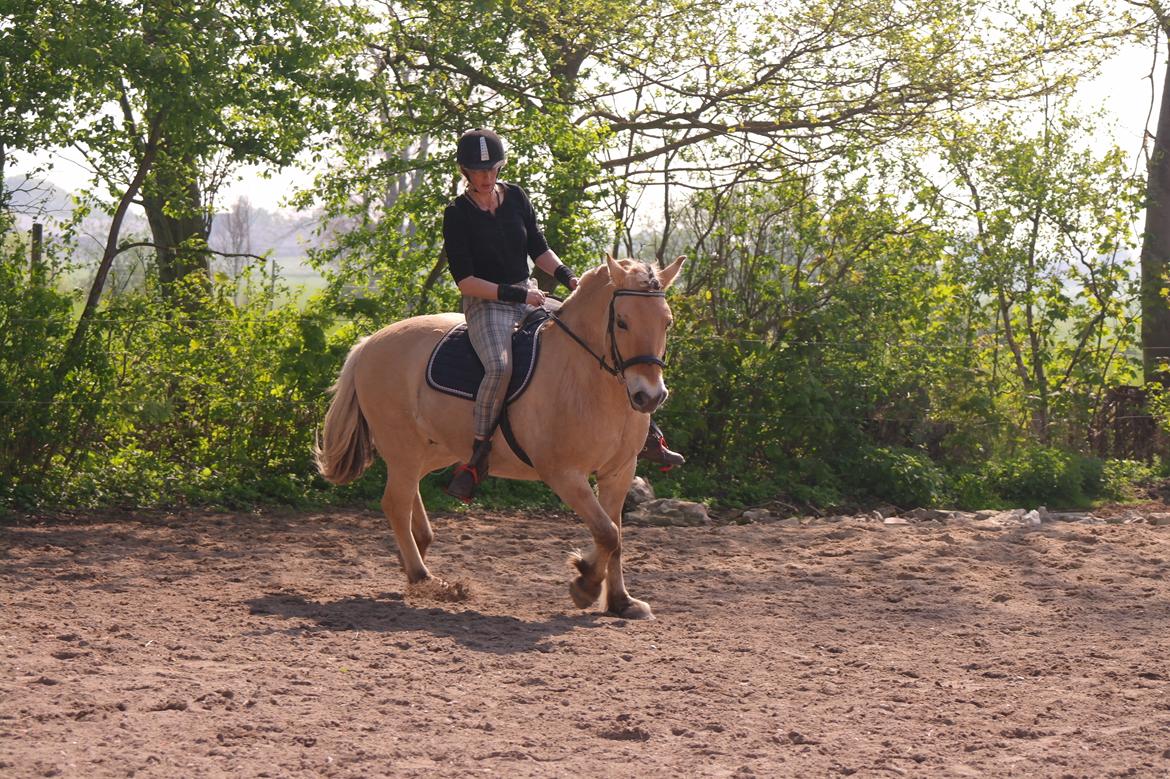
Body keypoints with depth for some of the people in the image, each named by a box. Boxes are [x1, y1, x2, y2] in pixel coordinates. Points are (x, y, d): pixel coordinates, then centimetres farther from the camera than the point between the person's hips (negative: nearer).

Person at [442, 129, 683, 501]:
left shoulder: (515, 197, 7)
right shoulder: (457, 214, -8)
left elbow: (539, 250, 14)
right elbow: (466, 282, -13)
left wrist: (568, 278, -3)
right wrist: (517, 295, -17)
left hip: (528, 297, 6)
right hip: (486, 304, -6)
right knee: (500, 367, -36)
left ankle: (646, 435, 3)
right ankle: (477, 458, -27)